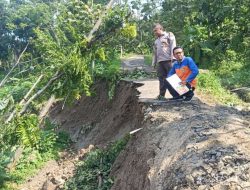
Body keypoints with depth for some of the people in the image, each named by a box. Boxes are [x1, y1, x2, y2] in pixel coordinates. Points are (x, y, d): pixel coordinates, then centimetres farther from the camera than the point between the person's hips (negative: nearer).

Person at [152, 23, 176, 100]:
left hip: (168, 60, -6)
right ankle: (161, 95, 4)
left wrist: (173, 57, -15)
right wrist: (154, 63, 20)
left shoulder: (169, 35, 9)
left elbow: (173, 46, -4)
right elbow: (155, 53, 28)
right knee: (161, 79, 3)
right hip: (160, 61, 6)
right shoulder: (156, 41, 28)